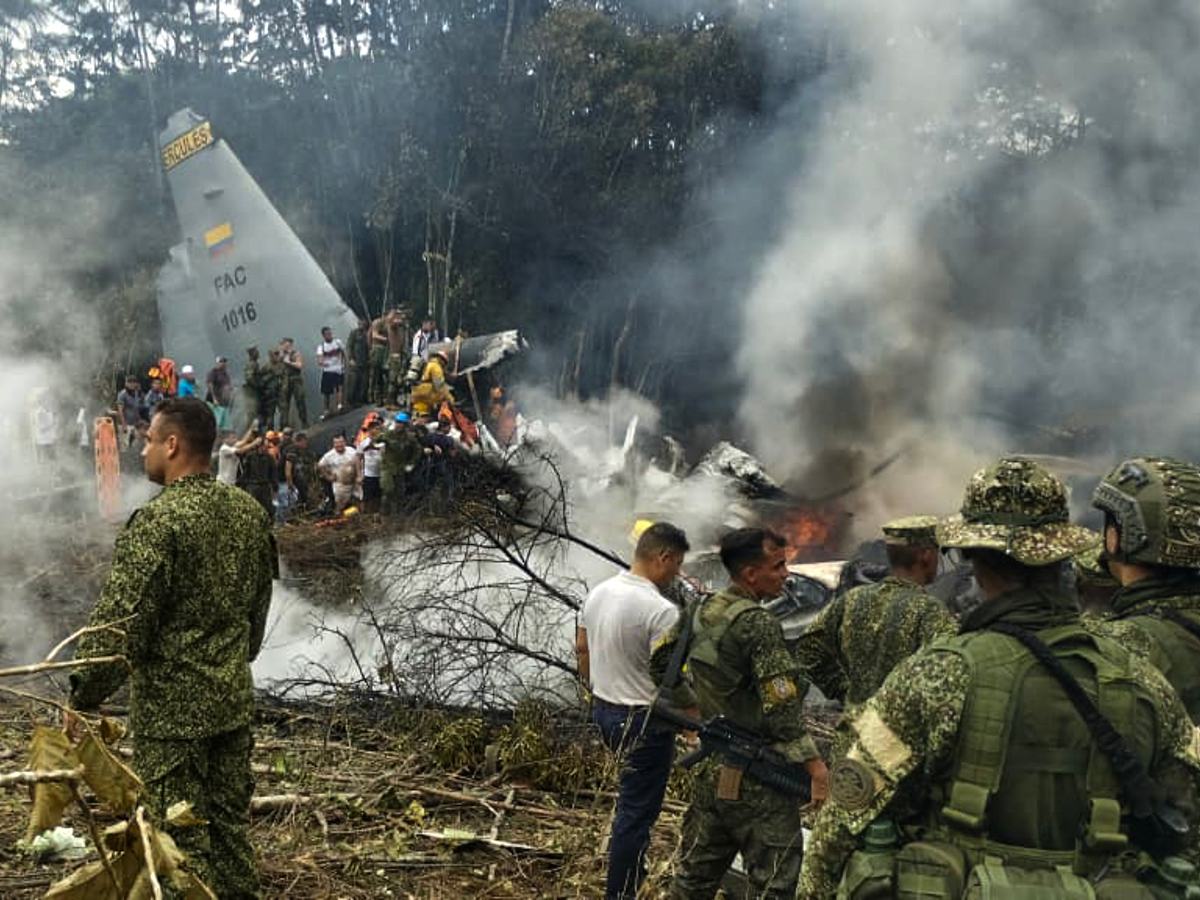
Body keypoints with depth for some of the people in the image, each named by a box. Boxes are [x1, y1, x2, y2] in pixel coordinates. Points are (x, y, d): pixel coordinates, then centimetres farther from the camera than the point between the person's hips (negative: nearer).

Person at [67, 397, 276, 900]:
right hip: (235, 698, 7)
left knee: (182, 831, 6)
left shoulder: (158, 521, -19)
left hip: (171, 706, -7)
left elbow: (120, 622, -19)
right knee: (230, 819, 17)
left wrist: (84, 696, -7)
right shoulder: (249, 511, 3)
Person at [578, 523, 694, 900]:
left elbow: (581, 649, 12)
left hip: (604, 711, 8)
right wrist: (696, 708, -5)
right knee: (637, 811, 5)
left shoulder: (599, 592, 1)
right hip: (644, 720, -8)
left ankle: (630, 865, 43)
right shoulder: (660, 610, -24)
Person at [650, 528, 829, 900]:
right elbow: (780, 708, -22)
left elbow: (659, 660, 15)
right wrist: (814, 764, -18)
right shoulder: (759, 624, -19)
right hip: (757, 782, -8)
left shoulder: (700, 611, 4)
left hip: (712, 771, 8)